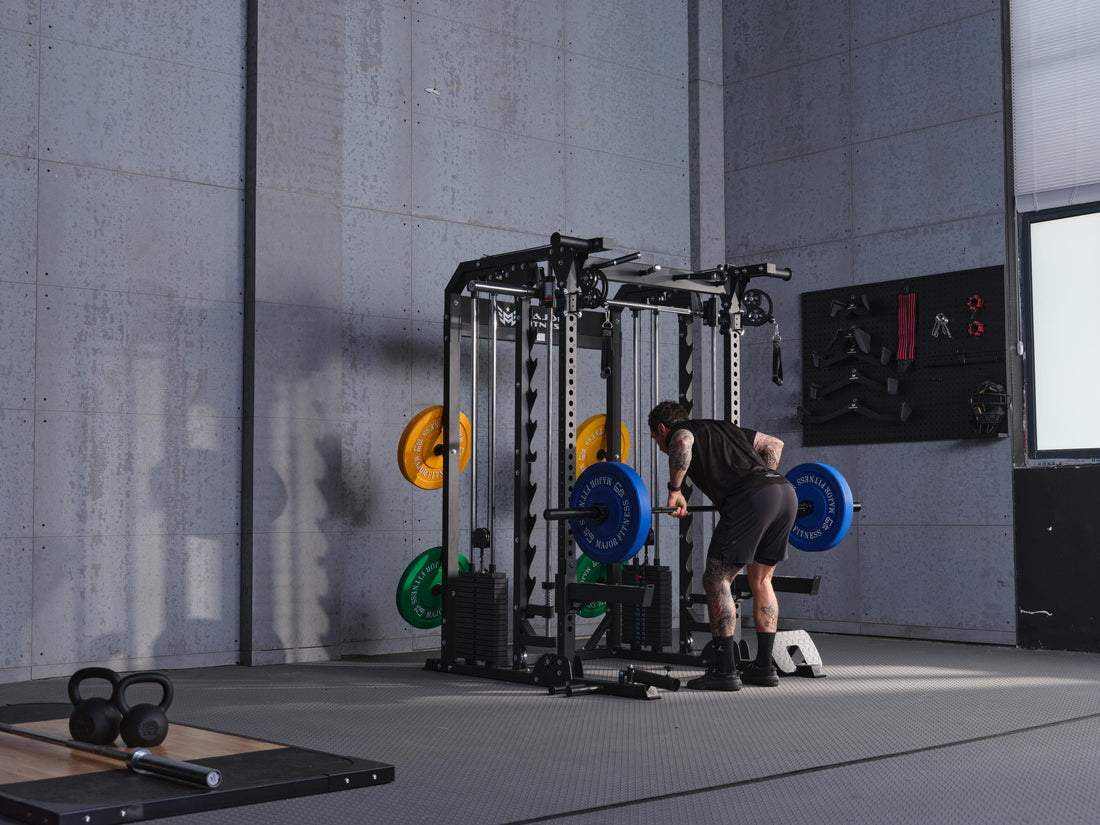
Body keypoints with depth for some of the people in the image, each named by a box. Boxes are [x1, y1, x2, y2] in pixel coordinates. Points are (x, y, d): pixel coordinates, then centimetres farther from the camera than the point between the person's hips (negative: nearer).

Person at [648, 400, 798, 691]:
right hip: (786, 492, 8)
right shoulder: (722, 427, 36)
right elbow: (774, 444, 38)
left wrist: (674, 490, -6)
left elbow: (683, 442, -13)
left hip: (751, 500, -8)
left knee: (716, 581, 2)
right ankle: (764, 667, 23)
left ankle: (724, 671, 1)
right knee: (761, 581, 21)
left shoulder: (677, 431, 14)